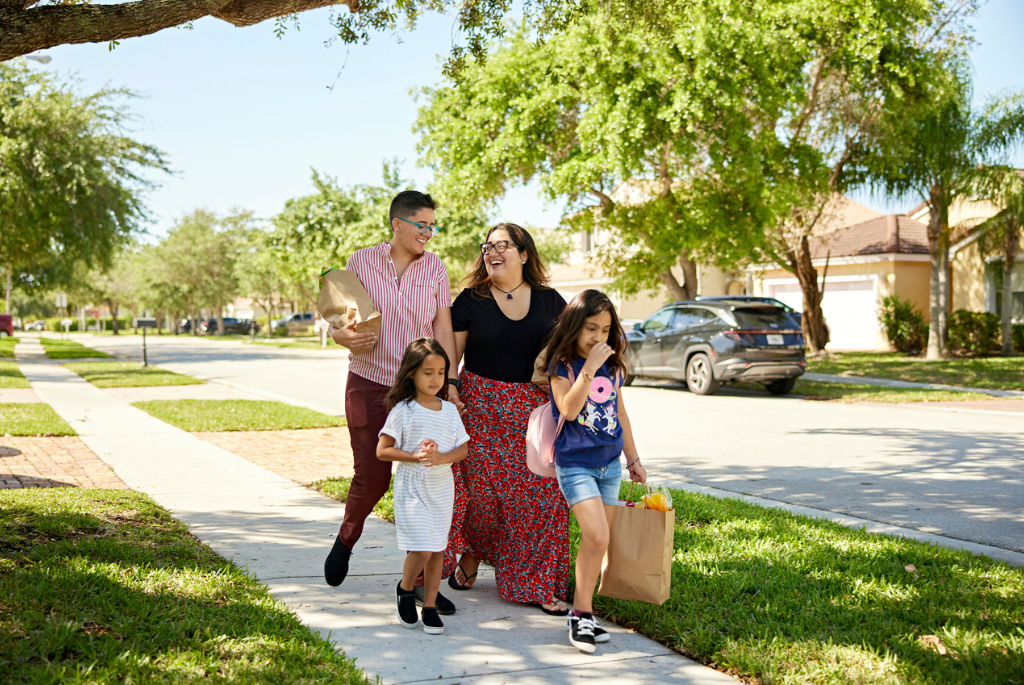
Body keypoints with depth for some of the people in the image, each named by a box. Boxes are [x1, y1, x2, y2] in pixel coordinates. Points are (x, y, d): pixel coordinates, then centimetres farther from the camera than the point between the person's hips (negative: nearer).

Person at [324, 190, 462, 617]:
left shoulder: (434, 268, 4)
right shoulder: (361, 262, -1)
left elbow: (443, 329, 2)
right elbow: (337, 322, 4)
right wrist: (345, 337, -19)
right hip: (369, 384, -2)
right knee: (372, 477, 0)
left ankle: (420, 579, 7)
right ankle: (345, 541, 33)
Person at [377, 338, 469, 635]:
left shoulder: (449, 410, 5)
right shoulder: (403, 410, -7)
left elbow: (463, 449, 5)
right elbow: (382, 451, -8)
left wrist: (441, 457, -14)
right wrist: (415, 457, -19)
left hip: (442, 489, 4)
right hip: (411, 489, -4)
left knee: (438, 549, 7)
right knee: (422, 549, -12)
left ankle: (430, 605, 18)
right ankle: (405, 589, 16)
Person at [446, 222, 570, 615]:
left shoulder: (550, 301, 8)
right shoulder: (470, 300, 3)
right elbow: (449, 354, 3)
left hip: (535, 409, 1)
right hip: (481, 406, -1)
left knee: (539, 494, -3)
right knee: (481, 488, -2)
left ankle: (537, 585, 6)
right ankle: (470, 556, 27)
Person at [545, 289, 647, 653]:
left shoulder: (612, 365, 7)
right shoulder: (562, 364, -9)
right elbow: (569, 409, -24)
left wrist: (633, 459, 21)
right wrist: (590, 367, -27)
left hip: (609, 463, 6)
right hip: (575, 464, -6)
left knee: (599, 541, 7)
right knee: (596, 536, -17)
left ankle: (582, 612, 17)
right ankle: (582, 613, -4)